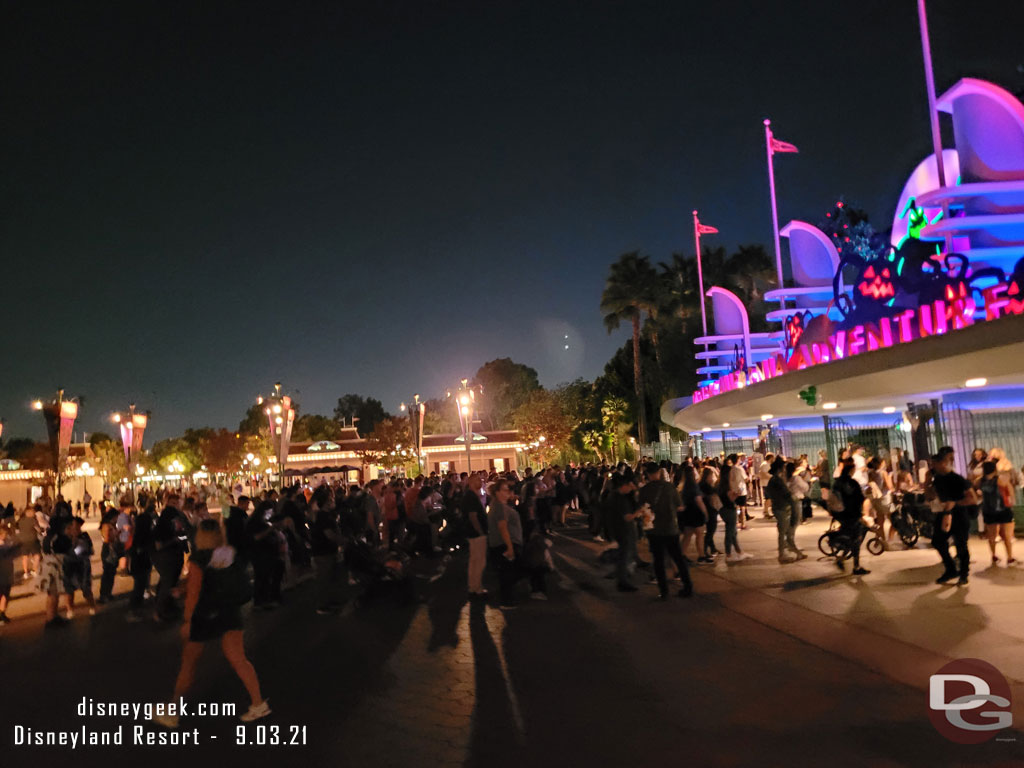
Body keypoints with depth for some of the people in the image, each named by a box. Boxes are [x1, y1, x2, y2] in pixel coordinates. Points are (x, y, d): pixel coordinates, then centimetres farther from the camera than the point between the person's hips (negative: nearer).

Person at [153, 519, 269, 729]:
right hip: (230, 615, 5)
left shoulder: (199, 558, -14)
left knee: (188, 664, 10)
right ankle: (258, 703, 2)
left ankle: (172, 713, 24)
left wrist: (187, 620, -12)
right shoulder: (233, 554, 1)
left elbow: (194, 590, -18)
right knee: (238, 660, 7)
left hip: (204, 617, -4)